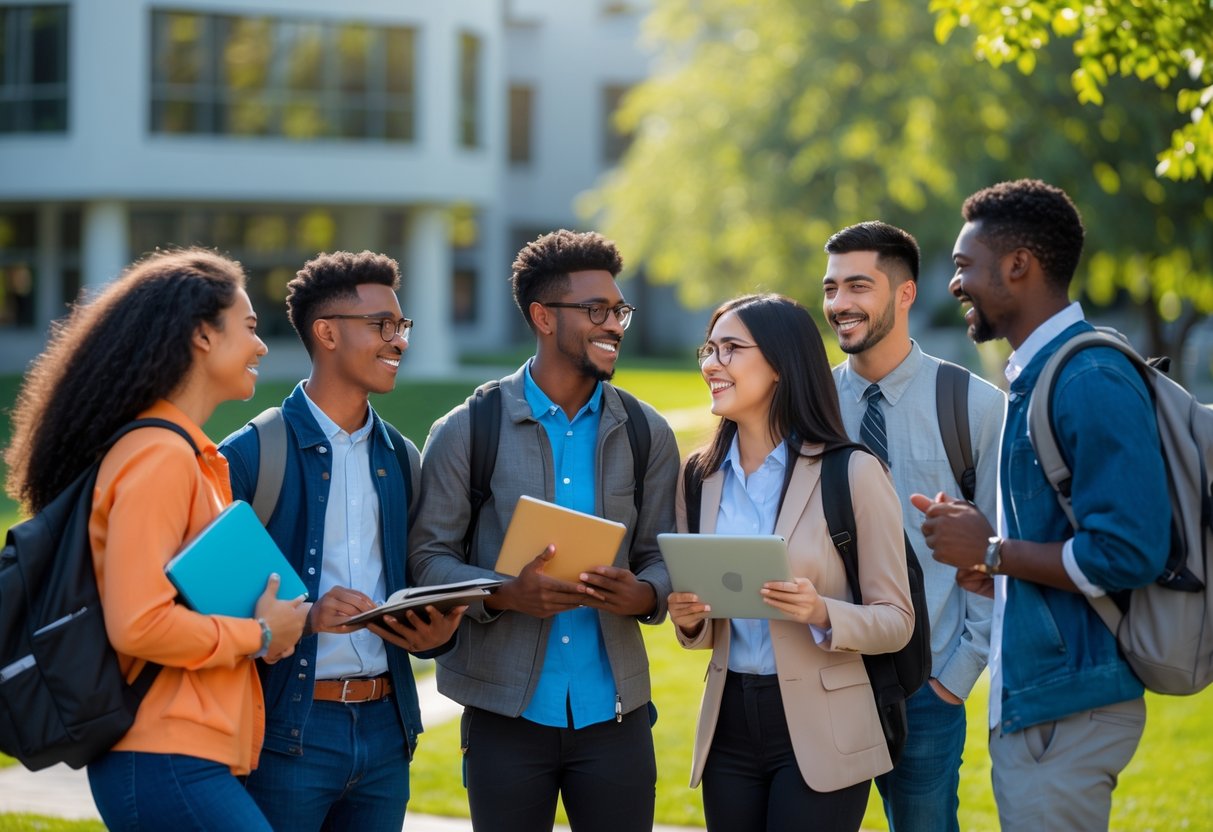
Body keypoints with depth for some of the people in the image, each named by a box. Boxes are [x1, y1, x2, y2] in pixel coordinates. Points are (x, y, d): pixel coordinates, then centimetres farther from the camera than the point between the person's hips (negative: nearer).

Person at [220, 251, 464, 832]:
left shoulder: (400, 458, 14)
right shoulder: (250, 455, -5)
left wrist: (434, 633, -1)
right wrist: (303, 615, -23)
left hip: (384, 729, 6)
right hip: (288, 733, -5)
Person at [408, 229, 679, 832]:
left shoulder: (646, 435, 7)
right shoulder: (467, 432, -1)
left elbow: (663, 554, 9)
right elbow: (429, 556, -2)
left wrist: (643, 595, -14)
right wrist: (505, 595, -20)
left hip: (612, 712, 2)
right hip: (507, 711, -2)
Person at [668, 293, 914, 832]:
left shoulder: (852, 474, -9)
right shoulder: (701, 476, 7)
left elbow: (897, 620, -7)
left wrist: (821, 614, -24)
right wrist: (689, 620, -6)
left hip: (819, 732, -5)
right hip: (729, 726, 5)